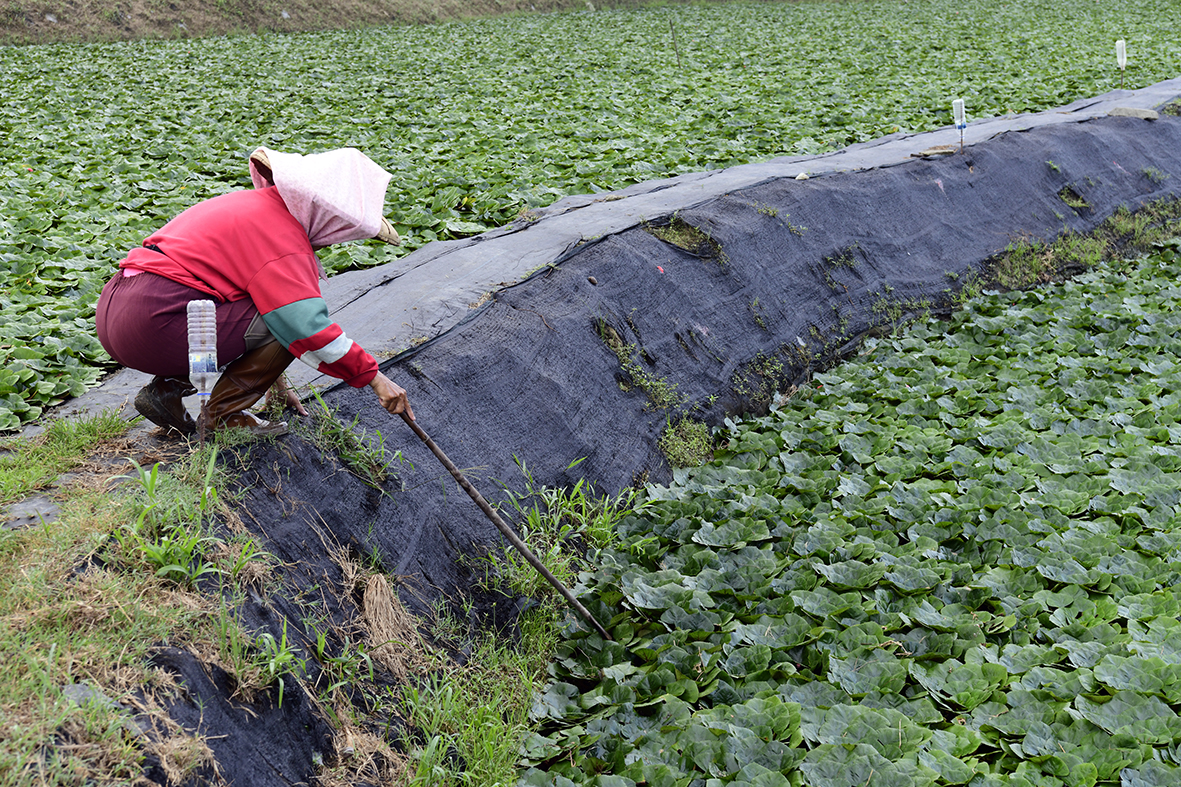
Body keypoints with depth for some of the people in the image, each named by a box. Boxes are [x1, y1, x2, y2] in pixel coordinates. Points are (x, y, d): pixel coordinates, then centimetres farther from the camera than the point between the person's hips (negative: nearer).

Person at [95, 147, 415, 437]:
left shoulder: (255, 204, 21)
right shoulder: (283, 237, -11)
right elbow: (308, 327, -19)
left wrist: (273, 378, 34)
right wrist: (374, 376, -11)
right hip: (154, 324, -10)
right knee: (286, 328, -10)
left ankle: (167, 389, 12)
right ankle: (221, 416, 1)